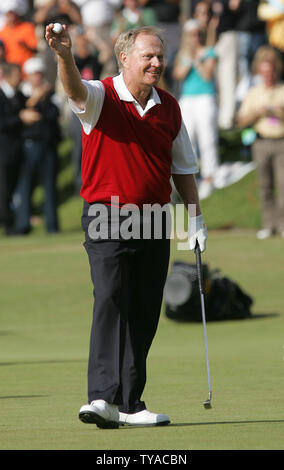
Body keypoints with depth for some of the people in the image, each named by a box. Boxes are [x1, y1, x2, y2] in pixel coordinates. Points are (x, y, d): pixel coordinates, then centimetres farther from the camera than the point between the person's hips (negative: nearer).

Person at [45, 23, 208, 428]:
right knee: (110, 301, -18)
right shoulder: (102, 97, -5)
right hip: (107, 218, -5)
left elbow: (182, 167, 20)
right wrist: (65, 55, -50)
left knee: (144, 314, 5)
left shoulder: (169, 108, 10)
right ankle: (104, 398, -26)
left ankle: (129, 402, 13)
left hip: (154, 223, 5)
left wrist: (196, 219, 16)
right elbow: (75, 88, -29)